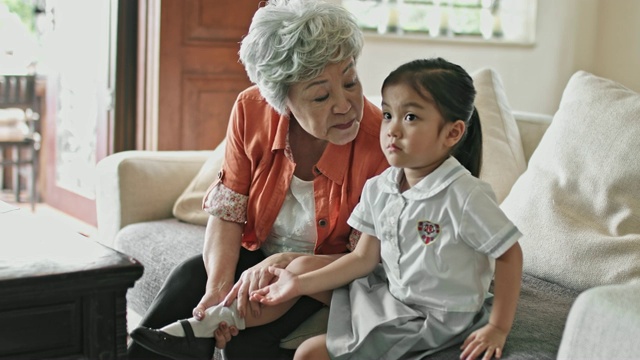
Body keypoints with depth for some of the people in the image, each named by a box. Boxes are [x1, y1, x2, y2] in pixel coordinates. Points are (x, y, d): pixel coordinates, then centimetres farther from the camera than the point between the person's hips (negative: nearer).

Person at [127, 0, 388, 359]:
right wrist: (218, 285, -26)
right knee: (188, 278, -23)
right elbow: (227, 212, -8)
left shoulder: (382, 141, -24)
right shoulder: (251, 110, -13)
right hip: (257, 256, 4)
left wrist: (284, 263, -31)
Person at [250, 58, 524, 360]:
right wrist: (301, 284, -3)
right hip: (389, 299, 6)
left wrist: (498, 328, -13)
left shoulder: (466, 196, -23)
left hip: (438, 323, -6)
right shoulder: (378, 189, -3)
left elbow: (509, 255, -14)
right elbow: (364, 258, 3)